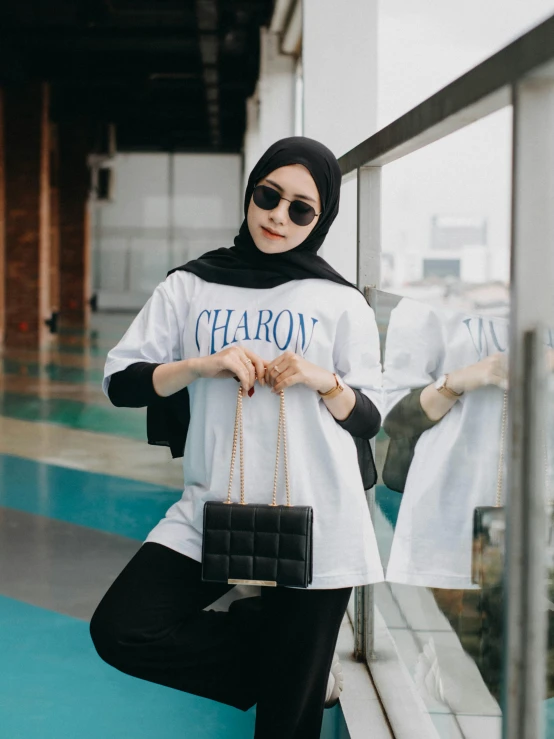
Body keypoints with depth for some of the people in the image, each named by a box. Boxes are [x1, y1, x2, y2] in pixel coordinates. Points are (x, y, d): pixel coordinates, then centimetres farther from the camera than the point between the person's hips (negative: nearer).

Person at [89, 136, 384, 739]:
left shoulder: (341, 303, 6)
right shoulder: (191, 286, 8)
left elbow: (369, 421, 7)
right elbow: (120, 382, 4)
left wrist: (323, 380, -11)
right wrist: (201, 365, -11)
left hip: (313, 522, -2)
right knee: (120, 629, -13)